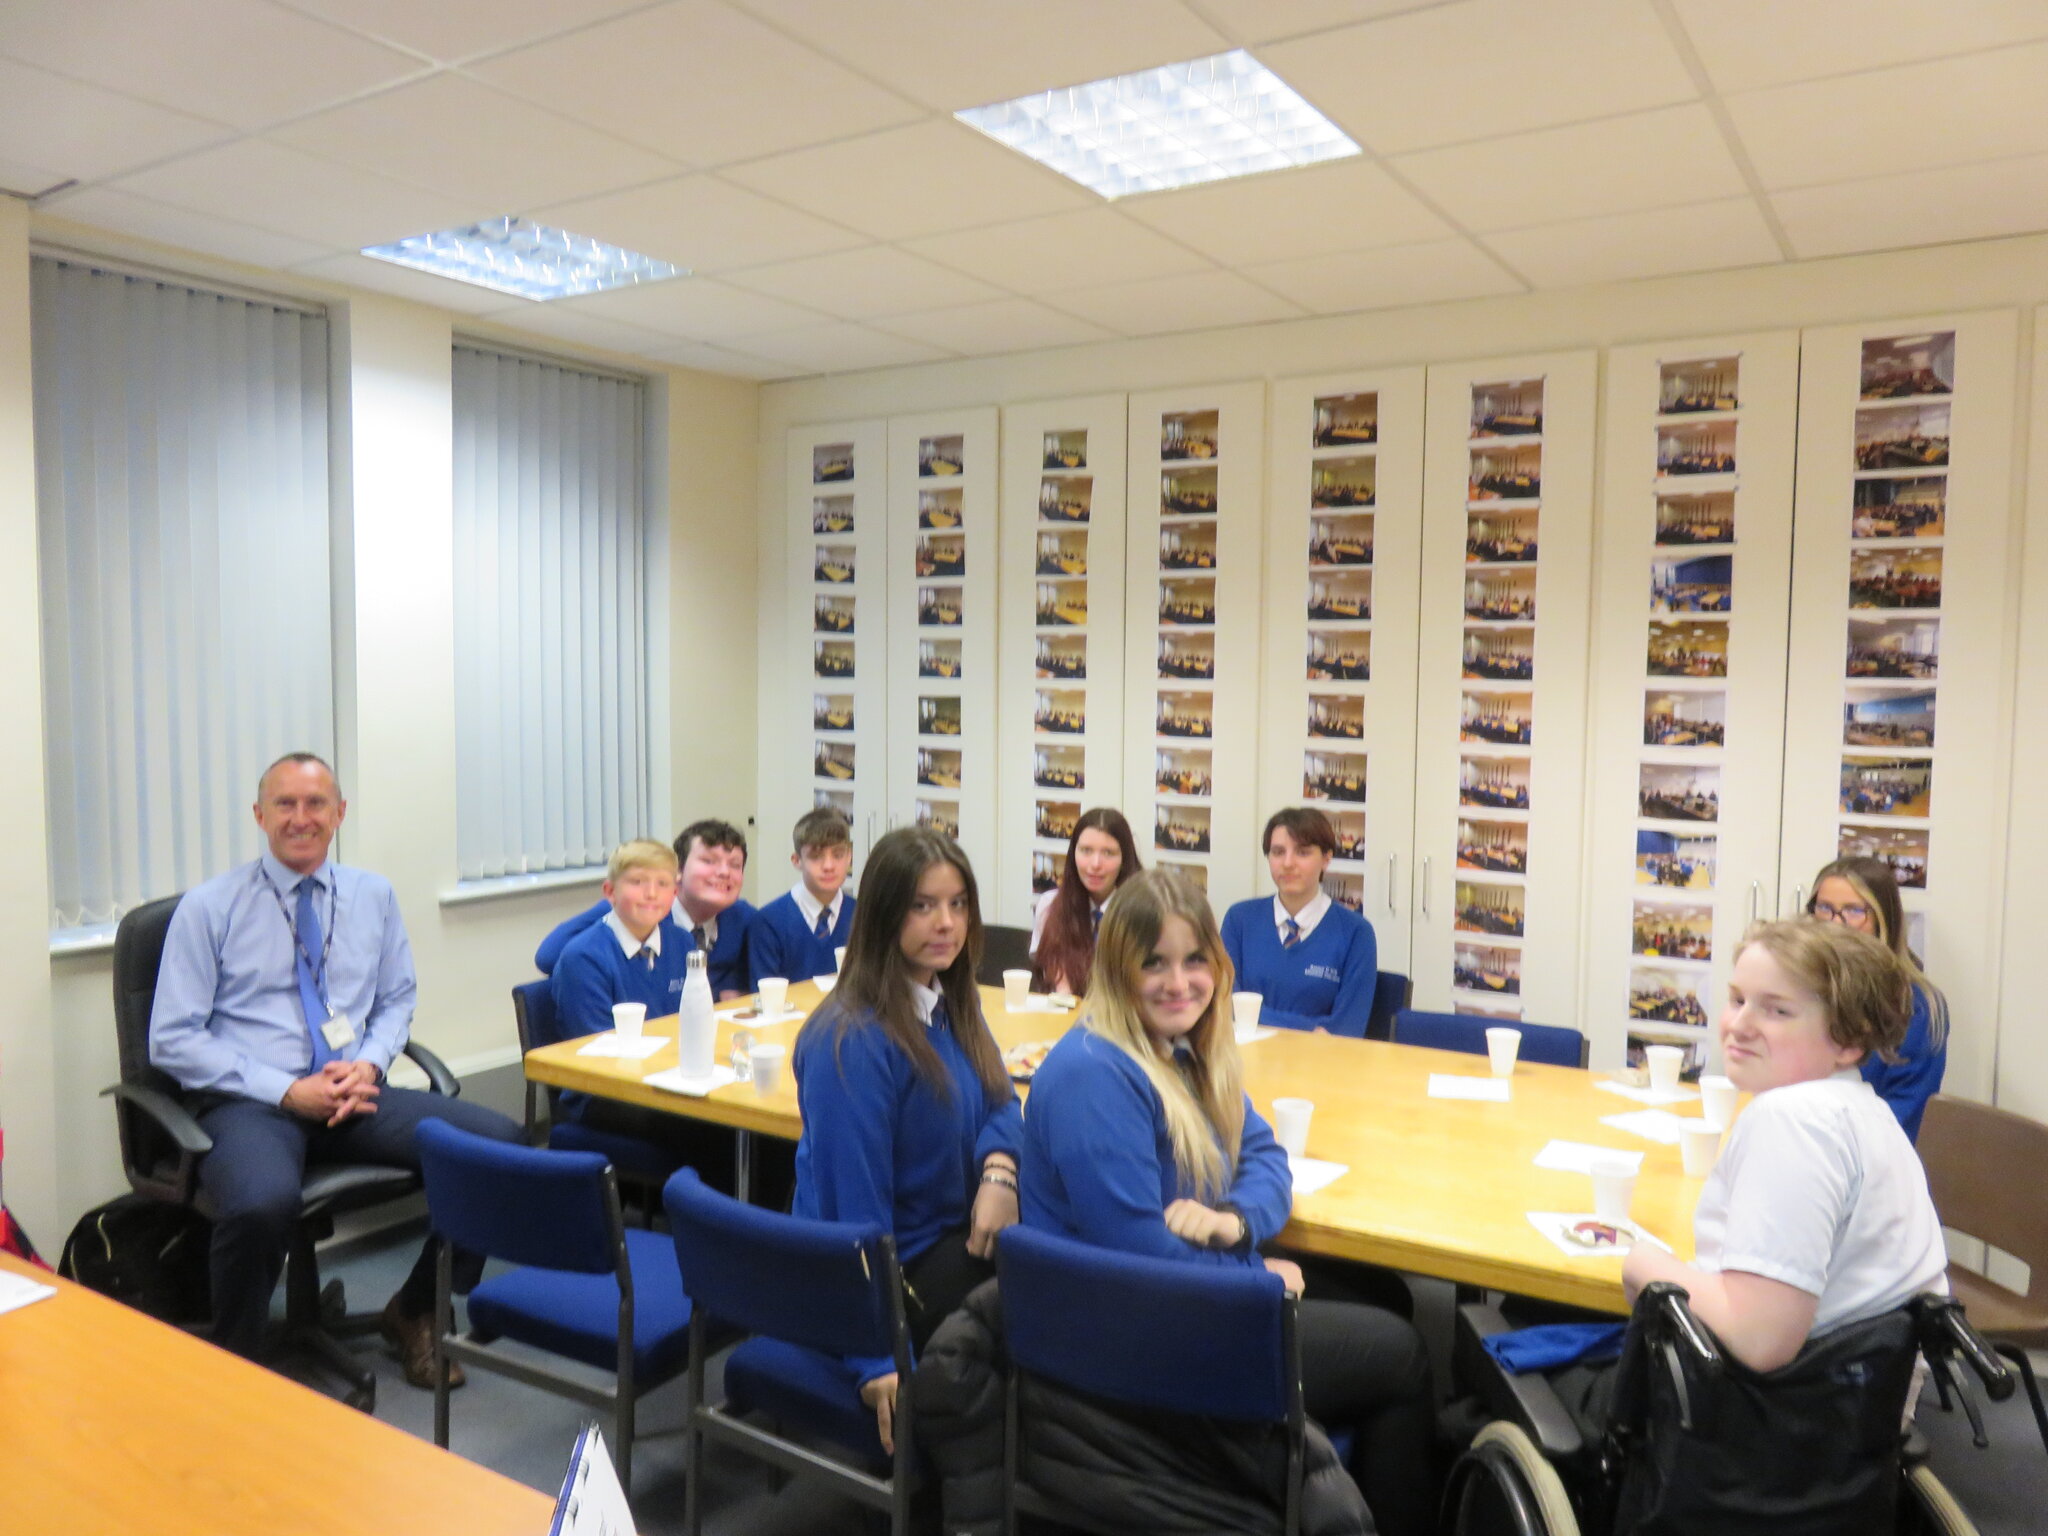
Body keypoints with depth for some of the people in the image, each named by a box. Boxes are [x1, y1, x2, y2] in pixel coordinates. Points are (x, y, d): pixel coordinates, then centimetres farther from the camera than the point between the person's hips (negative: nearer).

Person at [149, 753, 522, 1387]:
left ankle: (415, 1313, 3)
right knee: (263, 1204, -39)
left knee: (499, 1142, -20)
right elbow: (172, 1040, -4)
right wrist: (287, 1092, -14)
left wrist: (370, 1064, -6)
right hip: (248, 1101, -4)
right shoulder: (209, 907, 0)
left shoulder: (374, 895, 12)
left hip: (354, 1094, 4)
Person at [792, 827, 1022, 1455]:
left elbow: (998, 1101, 8)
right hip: (898, 1273, -7)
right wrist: (881, 1361, -24)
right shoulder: (853, 1041, -24)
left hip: (954, 1234, 8)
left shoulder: (950, 1002, 2)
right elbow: (853, 1198, -24)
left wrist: (999, 1168, -17)